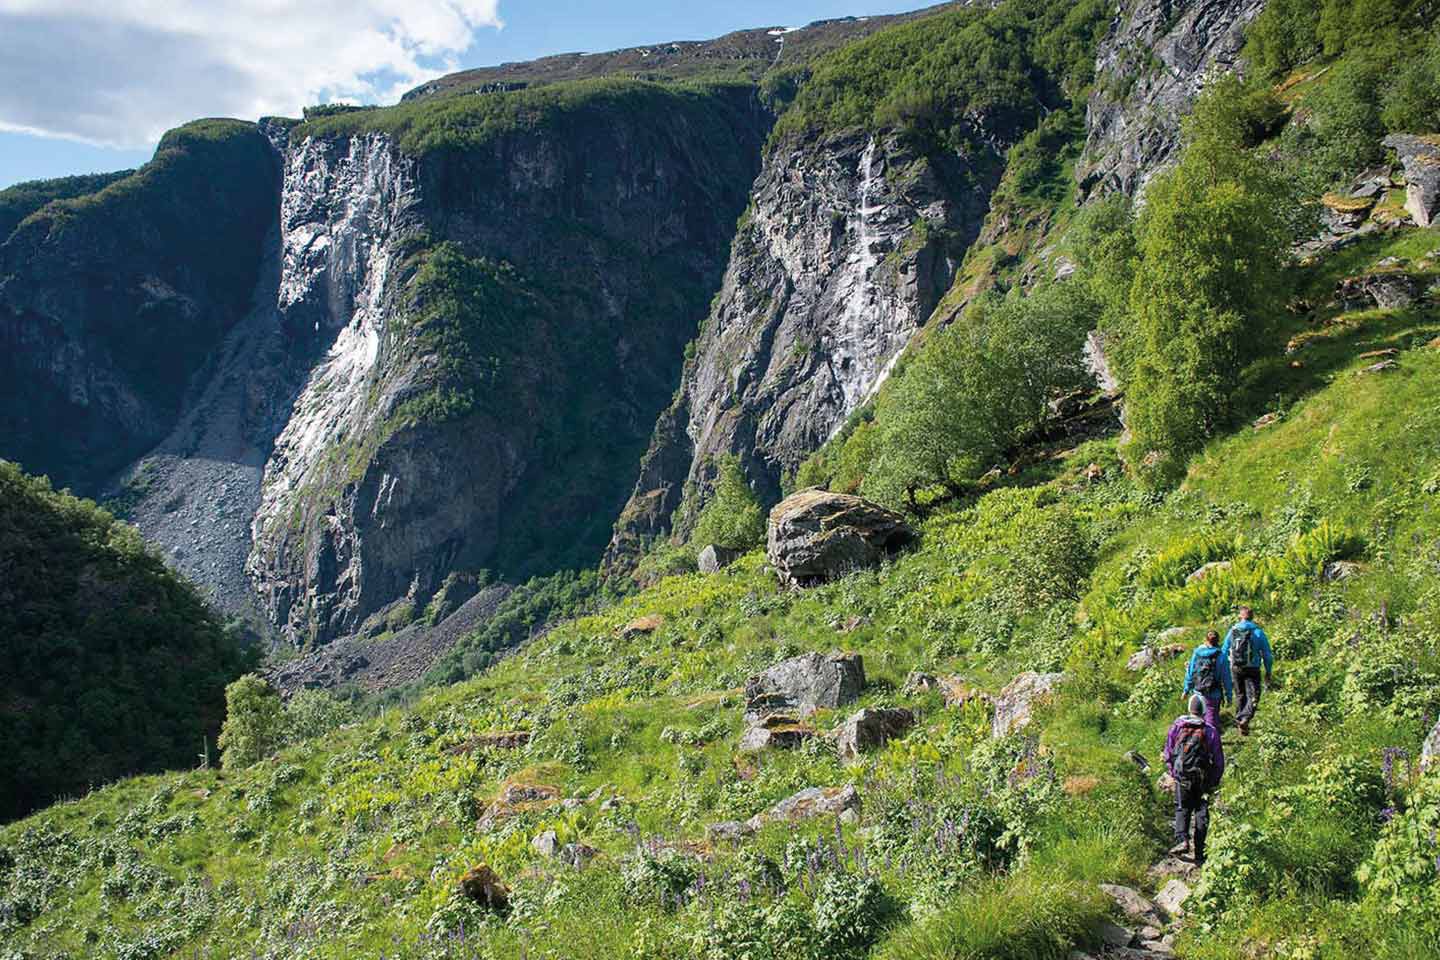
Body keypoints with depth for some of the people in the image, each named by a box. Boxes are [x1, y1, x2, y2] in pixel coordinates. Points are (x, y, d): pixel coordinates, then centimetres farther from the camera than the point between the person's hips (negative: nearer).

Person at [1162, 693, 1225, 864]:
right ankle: (1199, 852, 10)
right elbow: (1219, 761, -1)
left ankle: (1182, 840, -10)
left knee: (1182, 809, 12)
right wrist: (1214, 782, 11)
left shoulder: (1177, 726, 0)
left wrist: (1173, 772, 17)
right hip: (1203, 778, 0)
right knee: (1201, 813, 10)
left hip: (1182, 777, 0)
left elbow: (1168, 754, 3)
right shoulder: (1211, 731, -3)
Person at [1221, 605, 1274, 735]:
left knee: (1240, 696, 19)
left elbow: (1224, 651, 8)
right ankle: (1245, 719, -24)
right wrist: (1268, 672, 8)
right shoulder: (1258, 632, -4)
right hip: (1252, 670, -3)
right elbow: (1267, 655, -2)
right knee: (1253, 697, -3)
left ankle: (1239, 719, 25)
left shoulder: (1232, 631, 3)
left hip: (1235, 669, 3)